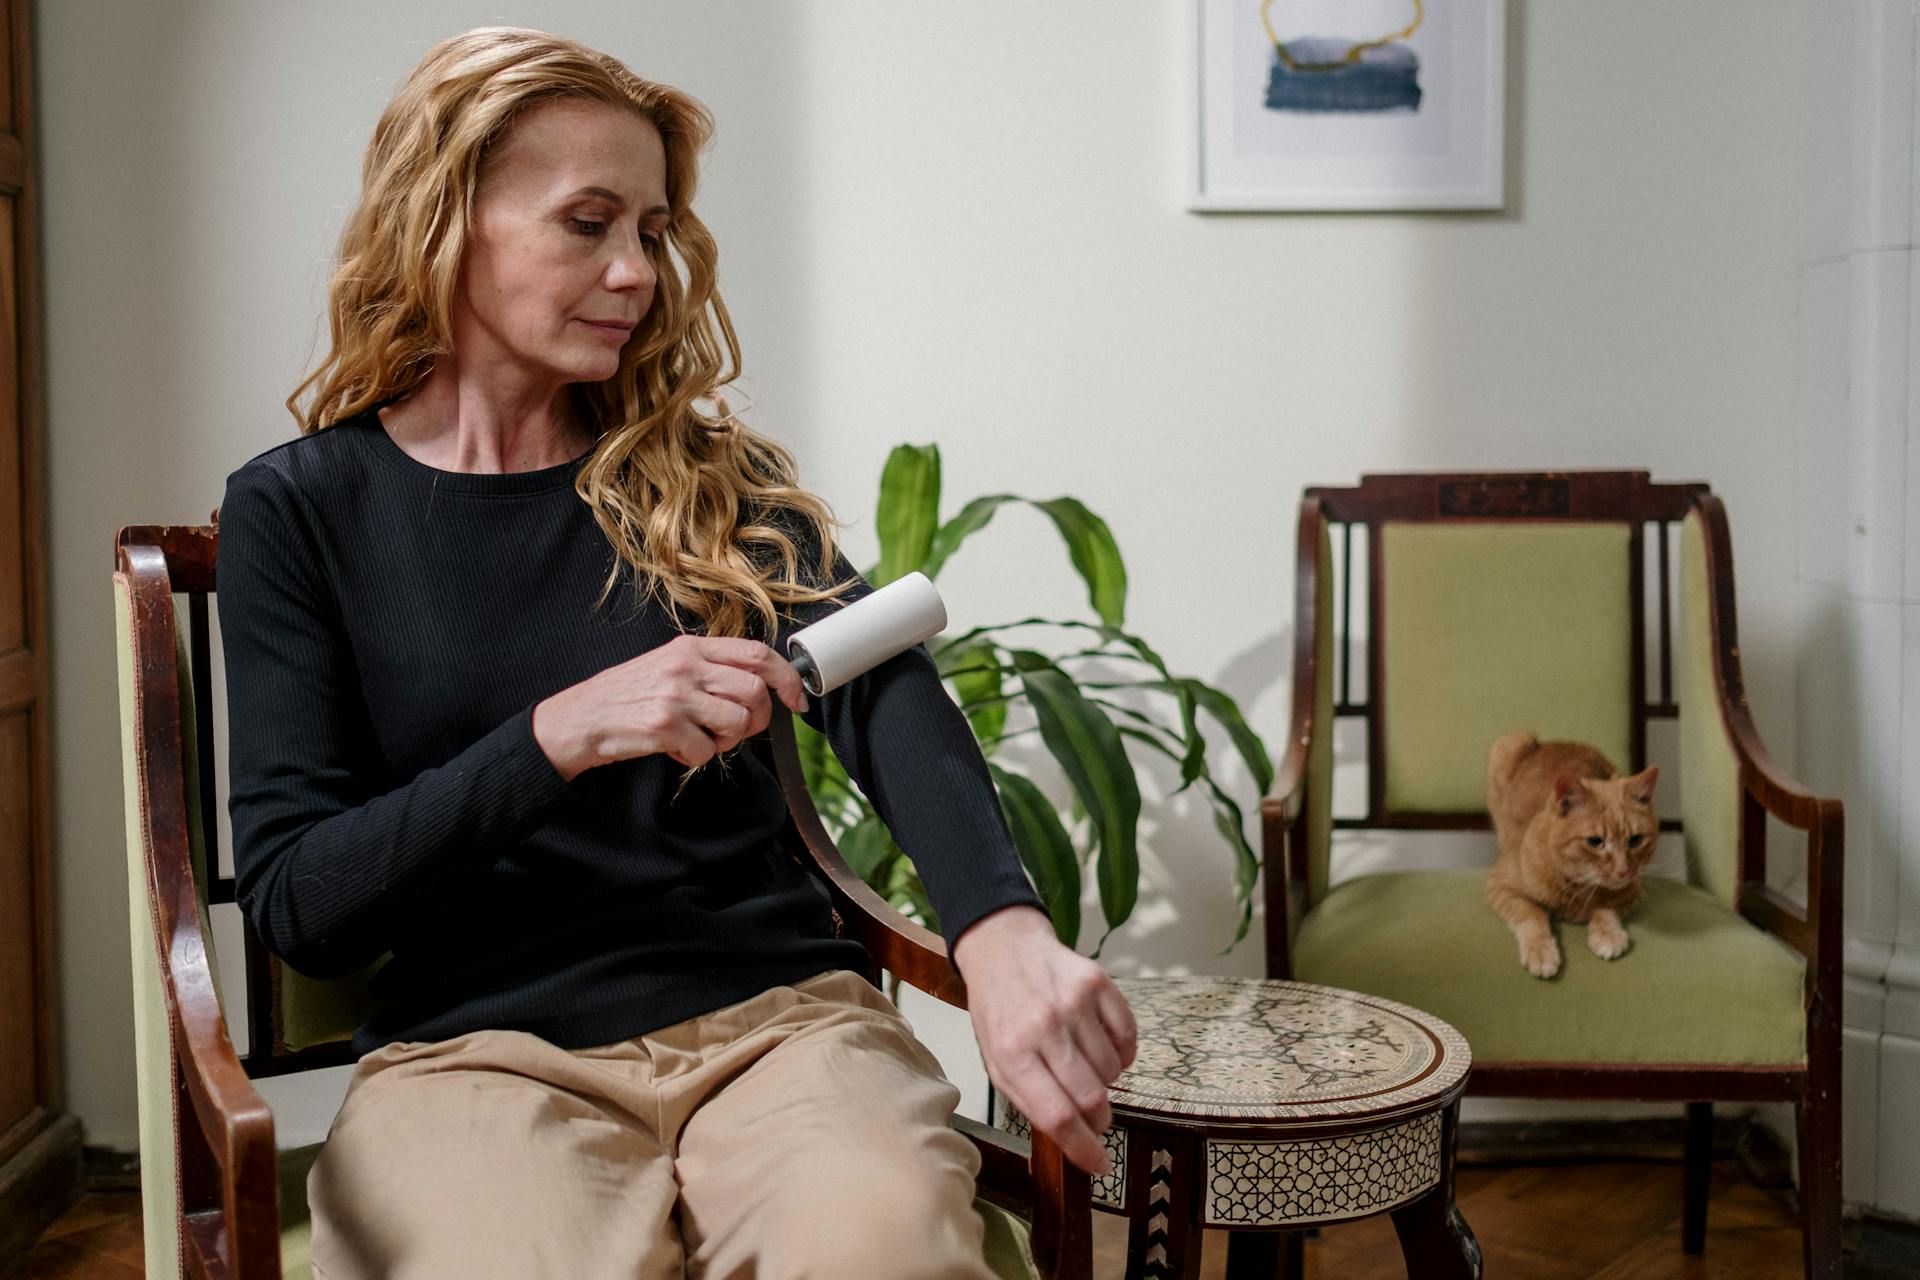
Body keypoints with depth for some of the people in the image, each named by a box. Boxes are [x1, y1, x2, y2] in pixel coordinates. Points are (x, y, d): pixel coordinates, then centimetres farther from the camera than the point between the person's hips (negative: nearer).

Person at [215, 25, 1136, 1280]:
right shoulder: (300, 508, 4)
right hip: (476, 1044, -1)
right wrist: (563, 733, -18)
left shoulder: (707, 476, 10)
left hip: (776, 1009, 2)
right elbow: (295, 900, -3)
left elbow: (880, 687, -9)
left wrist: (1005, 931, -29)